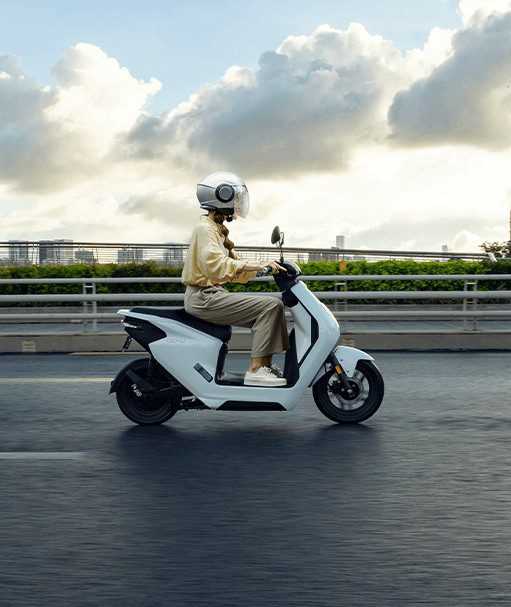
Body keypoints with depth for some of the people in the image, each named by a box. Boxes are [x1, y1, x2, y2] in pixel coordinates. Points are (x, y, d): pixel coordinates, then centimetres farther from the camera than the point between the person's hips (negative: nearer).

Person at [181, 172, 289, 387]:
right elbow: (215, 266, -27)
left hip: (214, 294, 10)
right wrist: (256, 266, -31)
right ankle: (255, 370, -19)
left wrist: (264, 266, 5)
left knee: (269, 307, 10)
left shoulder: (218, 230, 21)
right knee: (271, 305, -18)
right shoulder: (205, 228, -10)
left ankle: (265, 365, 4)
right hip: (205, 297, -10)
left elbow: (234, 268, 19)